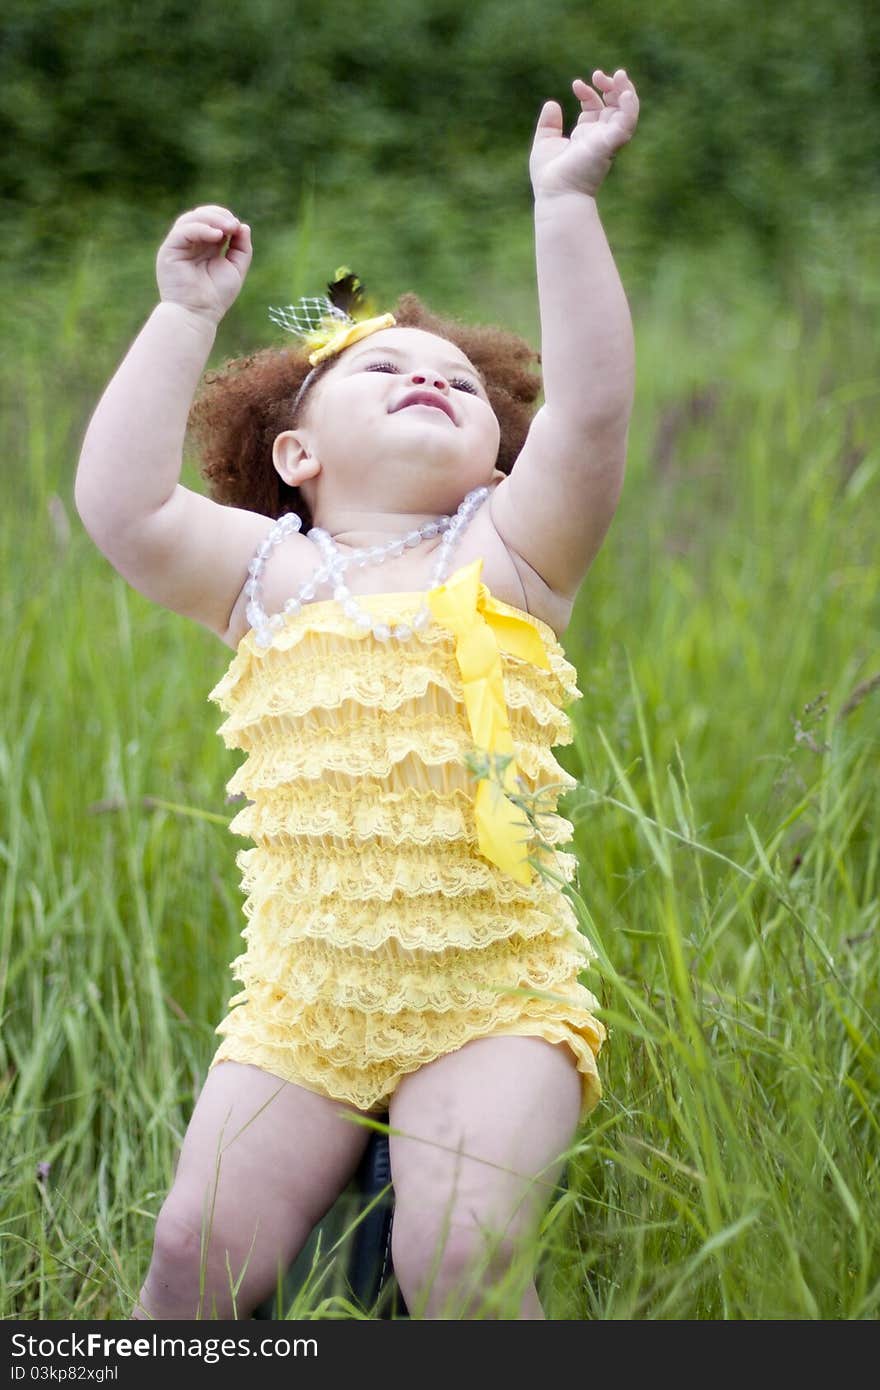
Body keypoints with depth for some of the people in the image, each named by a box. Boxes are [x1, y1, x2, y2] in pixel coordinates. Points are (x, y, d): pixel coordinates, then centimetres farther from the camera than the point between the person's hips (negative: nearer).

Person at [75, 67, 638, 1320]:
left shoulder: (508, 561, 5)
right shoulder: (270, 578, 8)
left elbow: (591, 412, -11)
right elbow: (120, 508, -8)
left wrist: (566, 204, -14)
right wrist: (187, 314, -4)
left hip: (493, 1004, -2)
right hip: (300, 1009, 2)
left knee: (461, 1255, -21)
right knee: (200, 1249, -12)